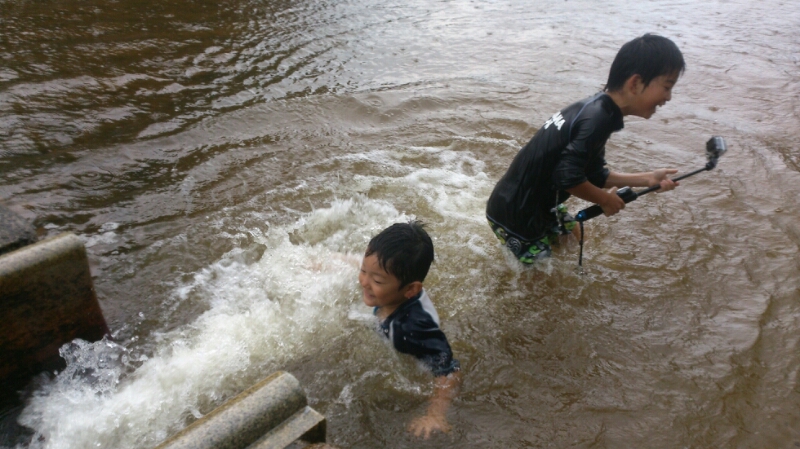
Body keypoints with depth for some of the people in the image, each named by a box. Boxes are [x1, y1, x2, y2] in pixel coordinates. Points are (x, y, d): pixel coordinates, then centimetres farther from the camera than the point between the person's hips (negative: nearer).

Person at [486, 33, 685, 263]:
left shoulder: (596, 110, 5)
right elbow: (568, 177, -31)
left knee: (575, 238, 28)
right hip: (515, 213, -10)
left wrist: (647, 179, 7)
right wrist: (605, 200, -13)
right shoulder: (598, 118, -25)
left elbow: (595, 176, 12)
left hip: (539, 203, 10)